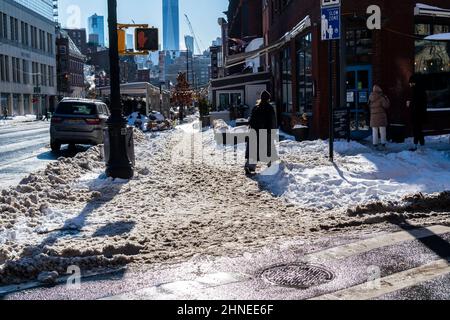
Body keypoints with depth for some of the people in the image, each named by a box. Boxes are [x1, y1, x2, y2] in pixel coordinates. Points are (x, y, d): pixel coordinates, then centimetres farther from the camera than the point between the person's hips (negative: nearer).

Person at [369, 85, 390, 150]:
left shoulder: (371, 98, 4)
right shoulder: (381, 98, -13)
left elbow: (369, 107, 13)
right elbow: (386, 105, -8)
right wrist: (386, 99, 2)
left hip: (373, 117, 4)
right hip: (381, 117, -4)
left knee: (375, 131, 9)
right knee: (382, 131, 4)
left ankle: (375, 144, 9)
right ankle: (383, 144, 6)